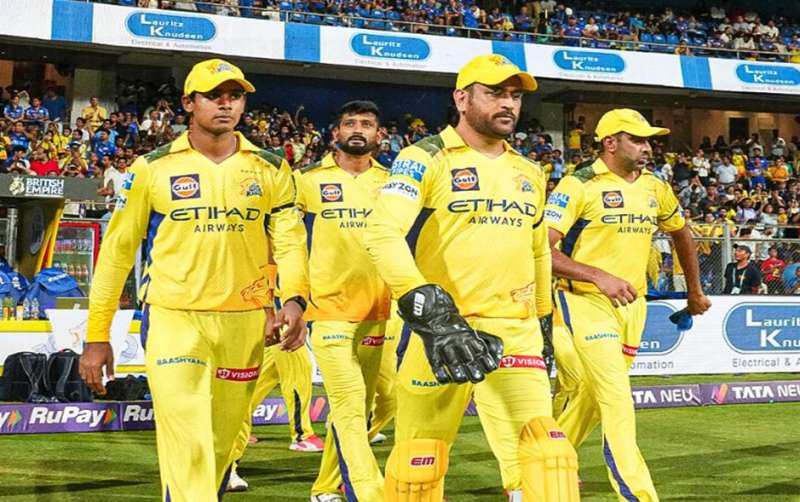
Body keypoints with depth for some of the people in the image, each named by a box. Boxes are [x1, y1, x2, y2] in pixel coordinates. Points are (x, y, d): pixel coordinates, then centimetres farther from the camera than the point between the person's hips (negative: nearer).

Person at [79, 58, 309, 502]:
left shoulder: (270, 170, 6)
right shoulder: (153, 168, 0)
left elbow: (289, 243, 4)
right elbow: (117, 250, 3)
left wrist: (294, 299, -17)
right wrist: (97, 336, 1)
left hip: (244, 323, 3)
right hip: (174, 320, -3)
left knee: (220, 447, 12)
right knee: (187, 448, -12)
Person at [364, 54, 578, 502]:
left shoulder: (530, 173, 15)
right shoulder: (426, 160, -4)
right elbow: (383, 234, -19)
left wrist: (542, 324, 26)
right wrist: (433, 314, -28)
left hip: (515, 332, 4)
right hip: (437, 329, -4)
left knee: (545, 456, -10)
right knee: (419, 465, 4)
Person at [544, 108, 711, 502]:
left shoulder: (655, 189, 8)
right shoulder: (579, 186, -12)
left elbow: (681, 234, 26)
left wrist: (695, 292, 32)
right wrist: (599, 277, -28)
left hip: (632, 305, 7)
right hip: (586, 303, -6)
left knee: (596, 394, 15)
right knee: (617, 398, -13)